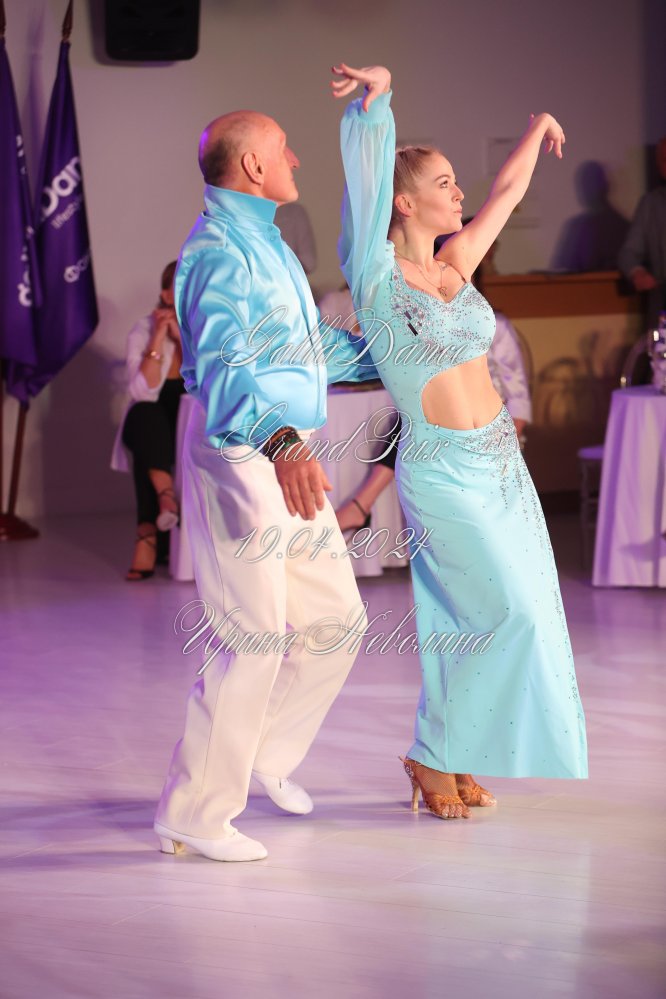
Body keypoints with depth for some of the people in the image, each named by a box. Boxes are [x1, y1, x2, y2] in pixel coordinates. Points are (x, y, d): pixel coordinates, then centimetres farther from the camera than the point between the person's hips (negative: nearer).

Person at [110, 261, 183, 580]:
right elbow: (142, 392, -18)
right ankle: (165, 493, -46)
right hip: (149, 430, -1)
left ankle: (148, 534, -31)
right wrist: (158, 338, -19)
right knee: (145, 415, -32)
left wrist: (183, 337, -17)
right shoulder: (143, 330, -5)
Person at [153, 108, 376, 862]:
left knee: (334, 620, 15)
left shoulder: (267, 243, 17)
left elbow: (311, 345, 32)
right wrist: (282, 443, -50)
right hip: (239, 454, -10)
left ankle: (265, 756, 33)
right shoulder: (217, 253, -17)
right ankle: (194, 814, 2)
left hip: (288, 455, 10)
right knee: (254, 638, -8)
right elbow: (223, 366, -34)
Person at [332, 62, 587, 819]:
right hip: (442, 472, -7)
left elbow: (509, 190, 22)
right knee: (515, 613, -9)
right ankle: (434, 753, 6)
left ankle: (457, 759, 21)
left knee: (475, 620, 9)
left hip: (501, 468, 7)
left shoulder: (455, 268, 7)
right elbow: (367, 179, -25)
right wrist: (376, 98, -37)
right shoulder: (378, 276, -10)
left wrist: (538, 128, 33)